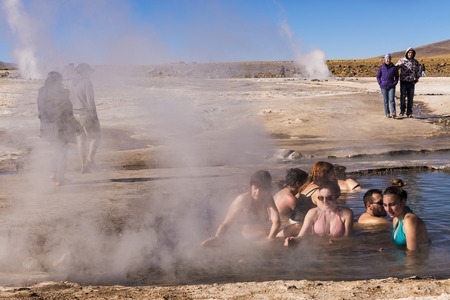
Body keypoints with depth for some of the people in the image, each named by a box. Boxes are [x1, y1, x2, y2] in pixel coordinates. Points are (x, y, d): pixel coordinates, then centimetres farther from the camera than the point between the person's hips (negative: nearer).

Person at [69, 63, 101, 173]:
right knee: (95, 137, 5)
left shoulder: (73, 83, 10)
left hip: (75, 114, 7)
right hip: (86, 114, -7)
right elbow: (90, 101, -19)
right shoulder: (86, 82, -14)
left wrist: (73, 116, 19)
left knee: (81, 140, 11)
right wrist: (95, 116, -15)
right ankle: (90, 160, -7)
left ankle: (83, 165, 13)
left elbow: (71, 100, 14)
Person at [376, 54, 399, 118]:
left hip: (391, 86, -1)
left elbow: (397, 76, 11)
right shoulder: (381, 68, 2)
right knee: (386, 100, 5)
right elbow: (378, 76, 11)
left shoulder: (394, 68, 0)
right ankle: (387, 114, 11)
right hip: (384, 86, 1)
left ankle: (394, 113, -18)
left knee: (392, 99, -14)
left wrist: (395, 83, -3)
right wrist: (380, 83, -2)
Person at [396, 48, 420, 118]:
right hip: (403, 82, -2)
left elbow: (417, 72, 13)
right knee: (403, 96, -16)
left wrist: (416, 80, 2)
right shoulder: (402, 61, -5)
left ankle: (409, 113, 9)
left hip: (411, 83, 2)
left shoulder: (415, 62, 2)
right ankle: (402, 110, 3)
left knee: (410, 98, 1)